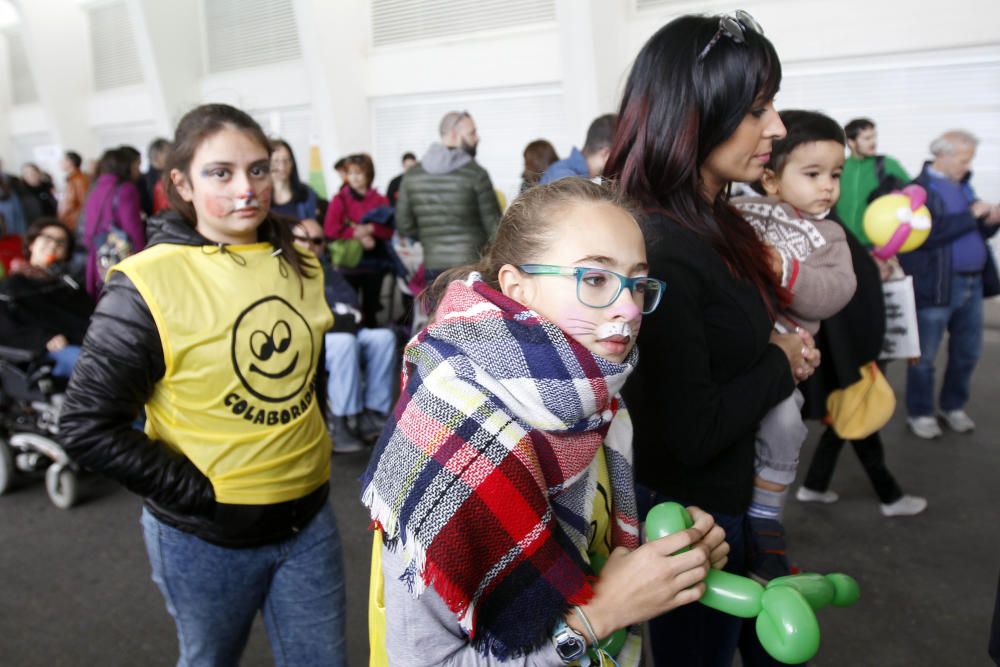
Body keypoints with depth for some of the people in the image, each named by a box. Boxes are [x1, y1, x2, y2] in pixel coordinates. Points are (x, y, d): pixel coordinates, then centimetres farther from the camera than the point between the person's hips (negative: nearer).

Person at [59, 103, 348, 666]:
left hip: (309, 518, 4)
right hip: (208, 535, -4)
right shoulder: (149, 284, -17)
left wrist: (312, 446, 7)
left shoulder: (299, 265, 0)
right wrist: (201, 493, -16)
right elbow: (89, 429, -14)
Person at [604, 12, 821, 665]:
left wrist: (777, 351, -5)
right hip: (690, 511, -9)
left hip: (722, 492, 9)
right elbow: (694, 432, -29)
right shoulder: (659, 249, -30)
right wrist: (781, 364, -15)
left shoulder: (712, 221, -1)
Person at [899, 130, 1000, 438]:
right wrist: (971, 215, -19)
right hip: (936, 284, -8)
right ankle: (919, 413, 20)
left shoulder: (962, 186, 14)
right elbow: (929, 233, -24)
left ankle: (953, 406, 34)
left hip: (972, 283, 8)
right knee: (925, 355, 5)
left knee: (967, 351, 17)